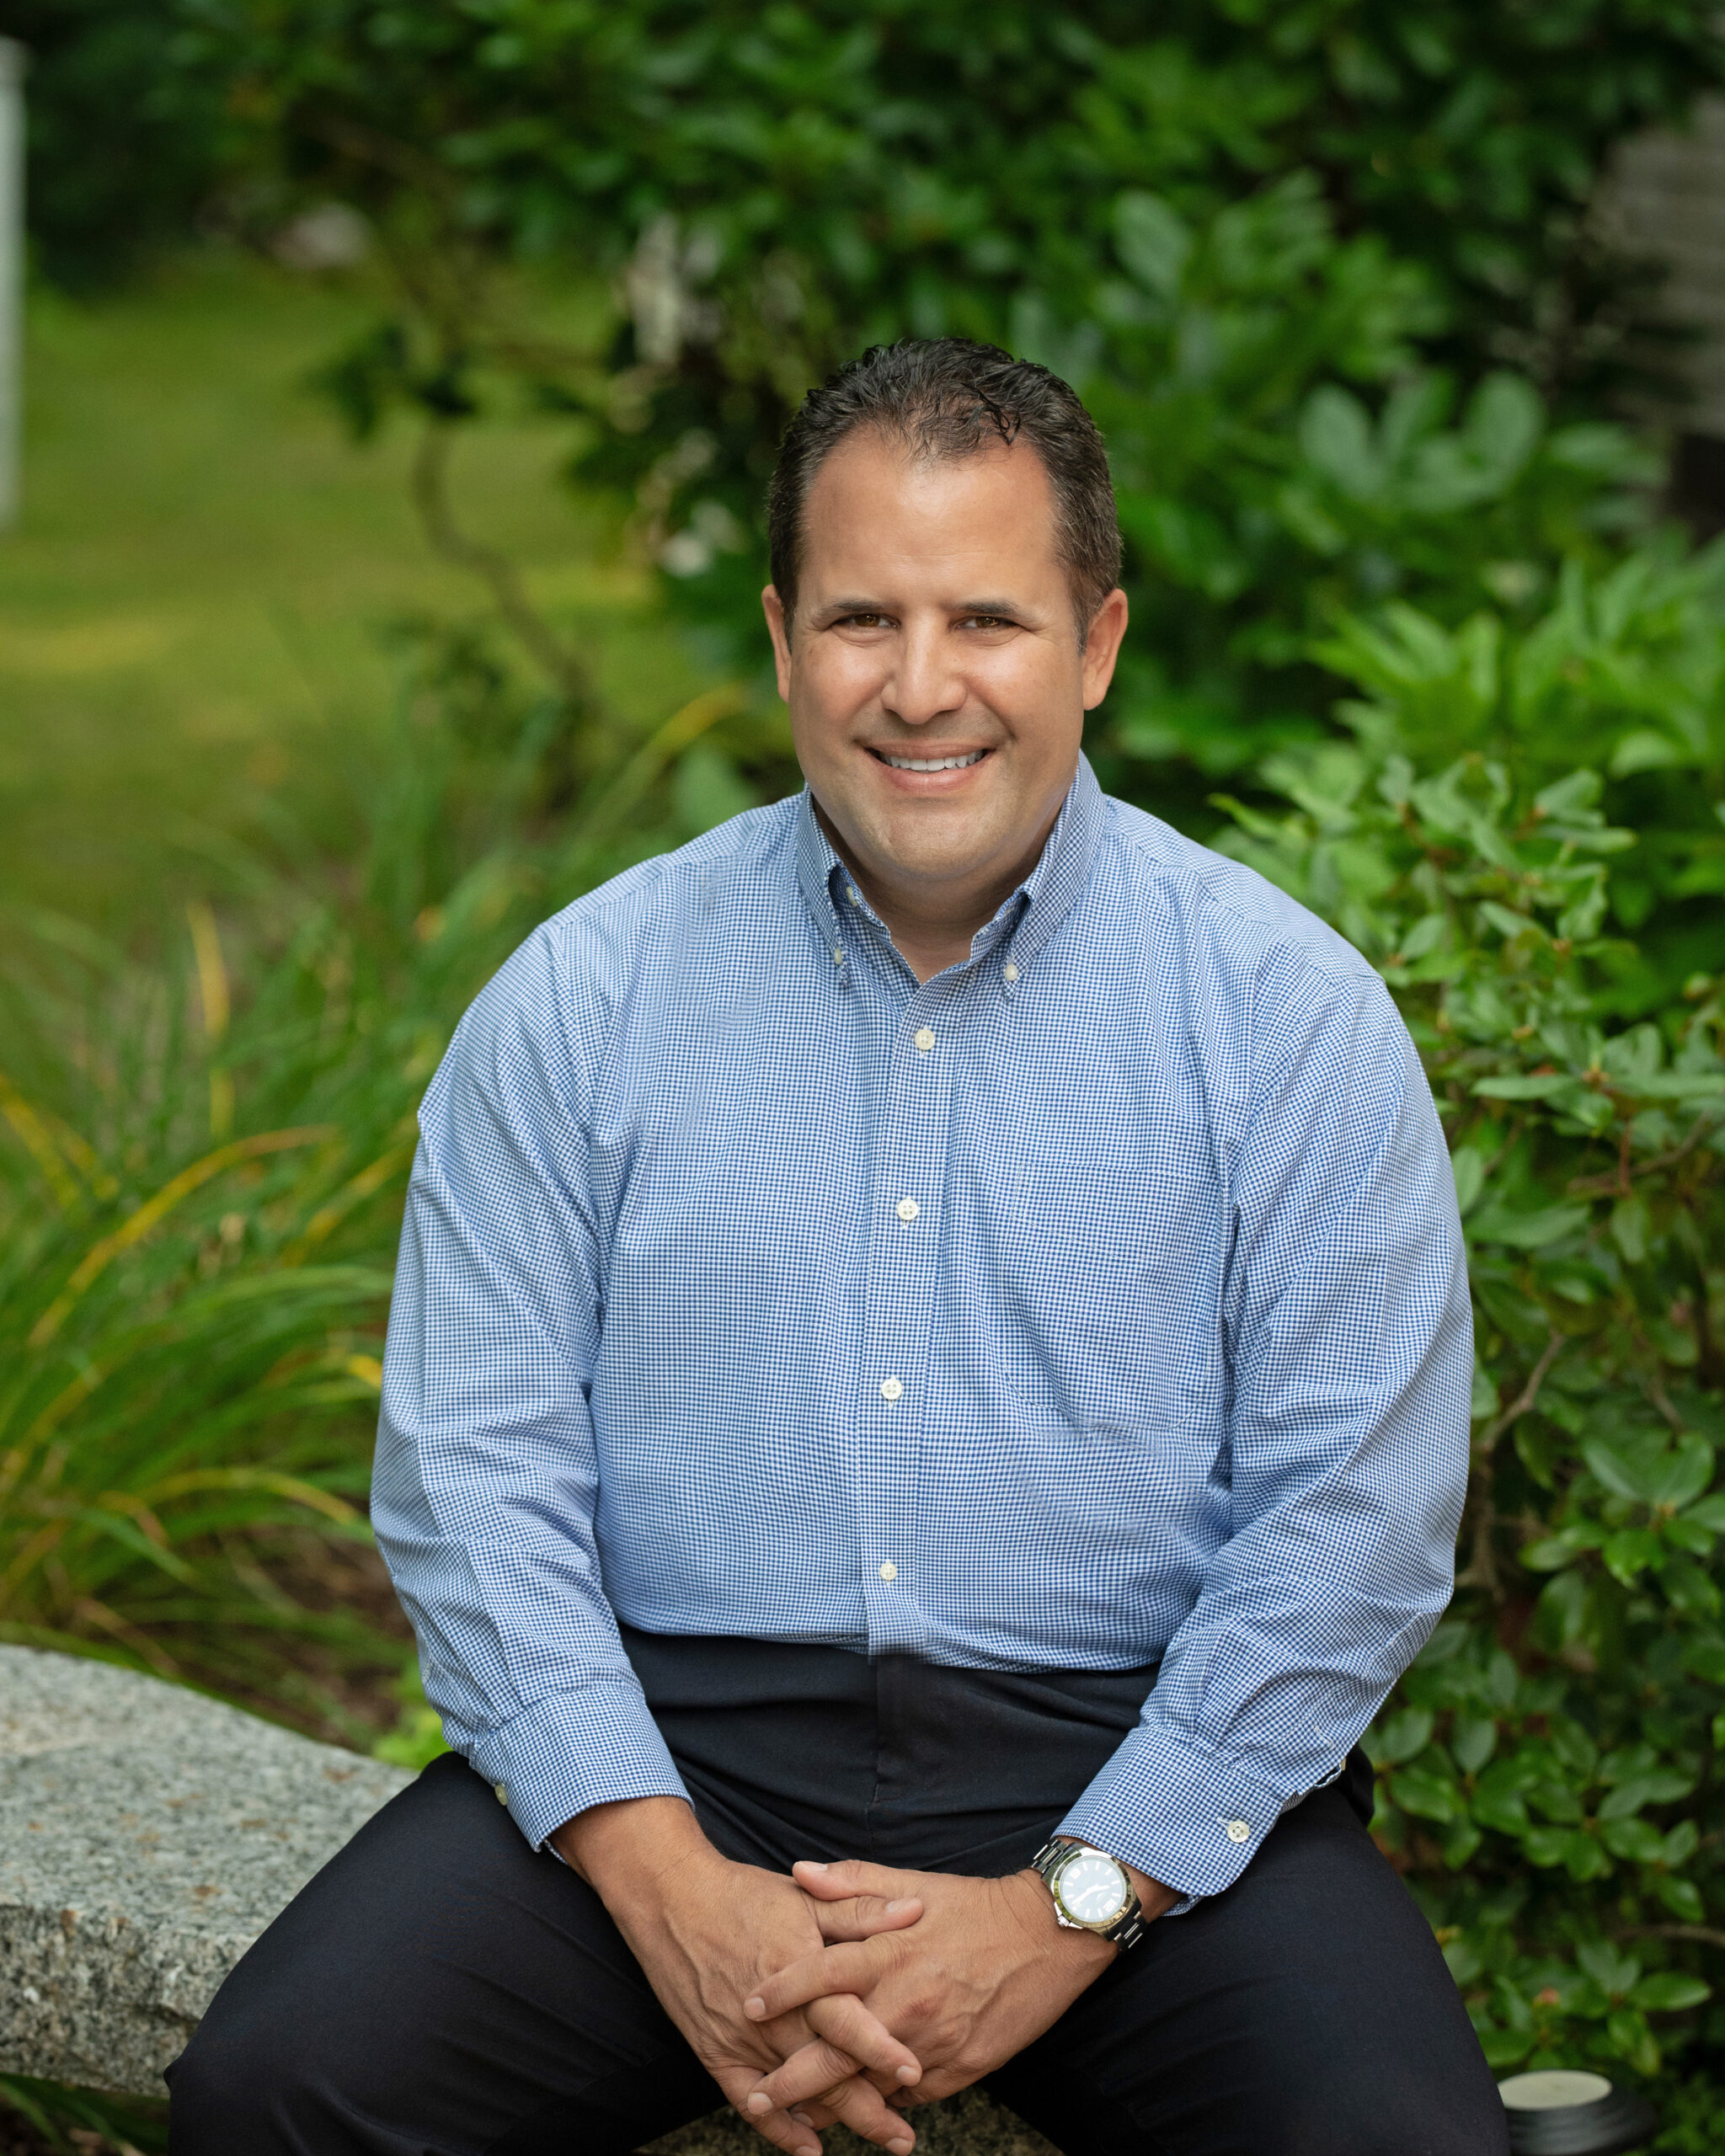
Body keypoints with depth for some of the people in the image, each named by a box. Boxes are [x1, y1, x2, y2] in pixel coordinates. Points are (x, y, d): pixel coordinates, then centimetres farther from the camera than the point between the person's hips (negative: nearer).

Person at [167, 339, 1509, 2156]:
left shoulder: (1287, 1012, 2)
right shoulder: (581, 998, 6)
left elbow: (1353, 1516, -3)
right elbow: (473, 1474, 1)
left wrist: (1070, 1906, -12)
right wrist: (671, 1891, -12)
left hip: (1134, 1762, -1)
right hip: (677, 1745, 1)